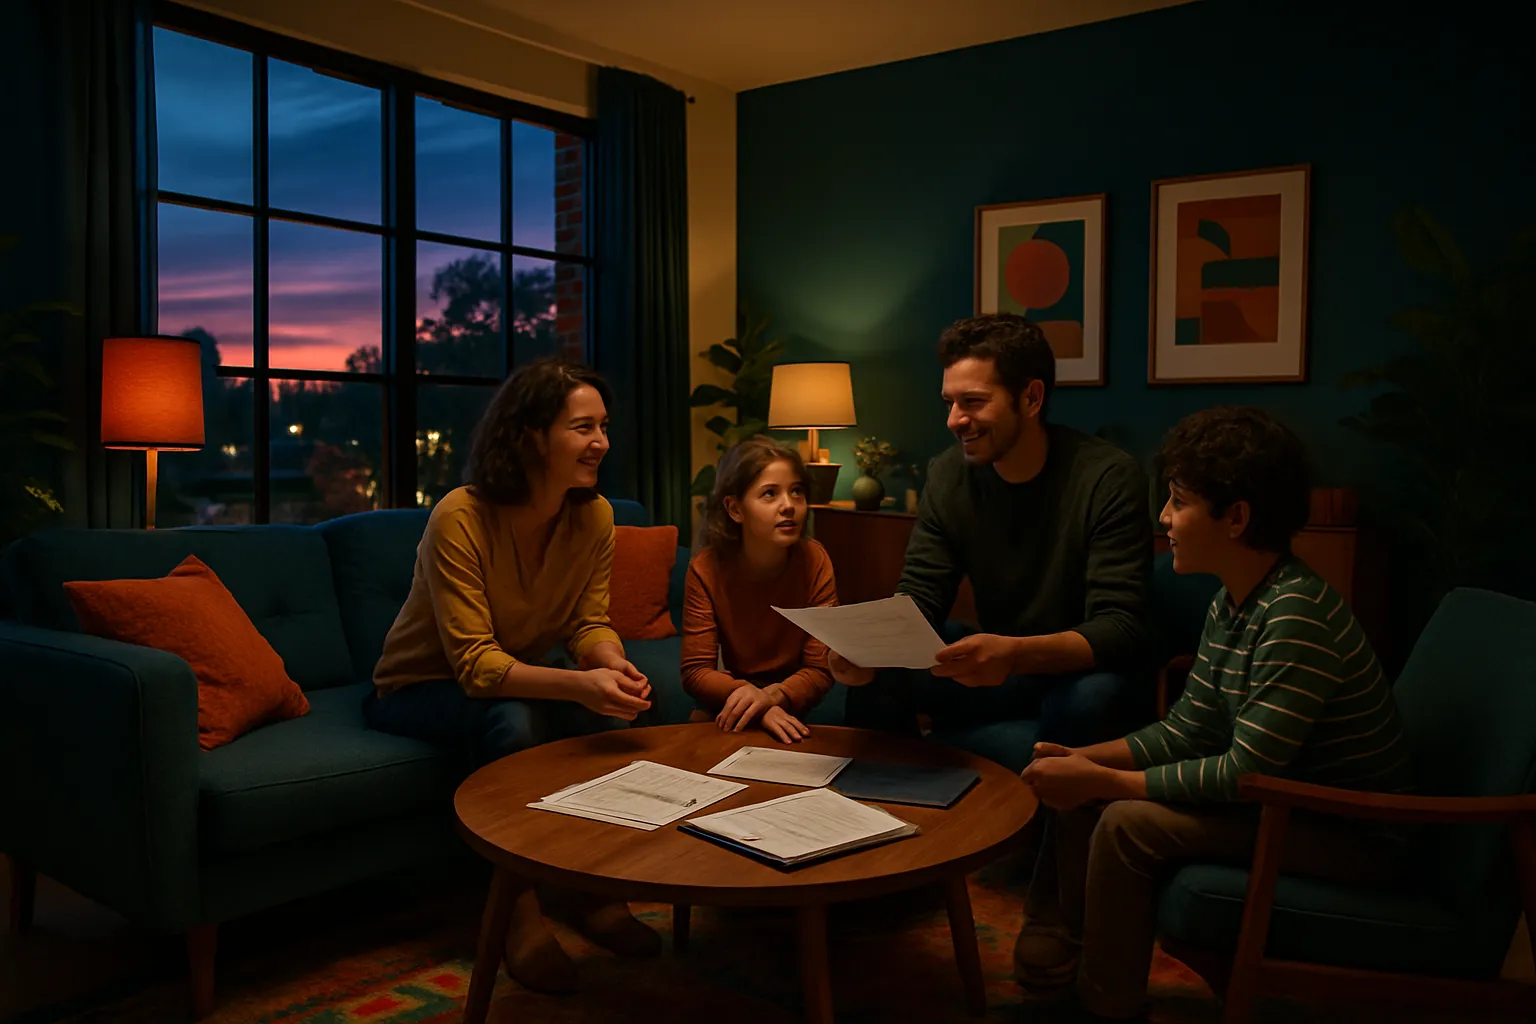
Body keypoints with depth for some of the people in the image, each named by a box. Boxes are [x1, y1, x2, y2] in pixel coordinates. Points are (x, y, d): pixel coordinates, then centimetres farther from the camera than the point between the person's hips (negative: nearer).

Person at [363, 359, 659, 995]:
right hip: (422, 688, -5)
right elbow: (475, 664, -31)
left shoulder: (594, 516, -11)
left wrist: (612, 664, -31)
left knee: (612, 708, -24)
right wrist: (577, 684, -46)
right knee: (514, 721, -35)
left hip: (517, 677, 5)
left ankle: (596, 892, -8)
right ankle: (520, 912, -19)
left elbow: (589, 624, -7)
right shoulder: (460, 518, -28)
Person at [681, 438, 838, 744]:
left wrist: (772, 696, -34)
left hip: (792, 707, 0)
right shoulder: (706, 569, -13)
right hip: (733, 705, 1)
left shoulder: (814, 561, -15)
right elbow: (695, 671, -15)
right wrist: (748, 695, -35)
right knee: (702, 723, -30)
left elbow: (821, 670, -14)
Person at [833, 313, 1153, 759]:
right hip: (999, 667, 4)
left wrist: (1016, 653, -45)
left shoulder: (1109, 478, -20)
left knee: (1087, 698, -37)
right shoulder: (947, 475, -4)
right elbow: (918, 602, -5)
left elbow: (1121, 629, -26)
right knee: (875, 680, -17)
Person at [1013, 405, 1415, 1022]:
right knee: (1078, 788, 1)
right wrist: (1087, 760, -10)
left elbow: (1245, 775, -28)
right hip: (1287, 797, 9)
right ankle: (1059, 944, 14)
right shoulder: (1231, 603, 1)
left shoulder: (1297, 617, -28)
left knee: (1128, 823, -22)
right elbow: (1187, 729, 4)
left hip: (1352, 836, -9)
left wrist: (1101, 780, -23)